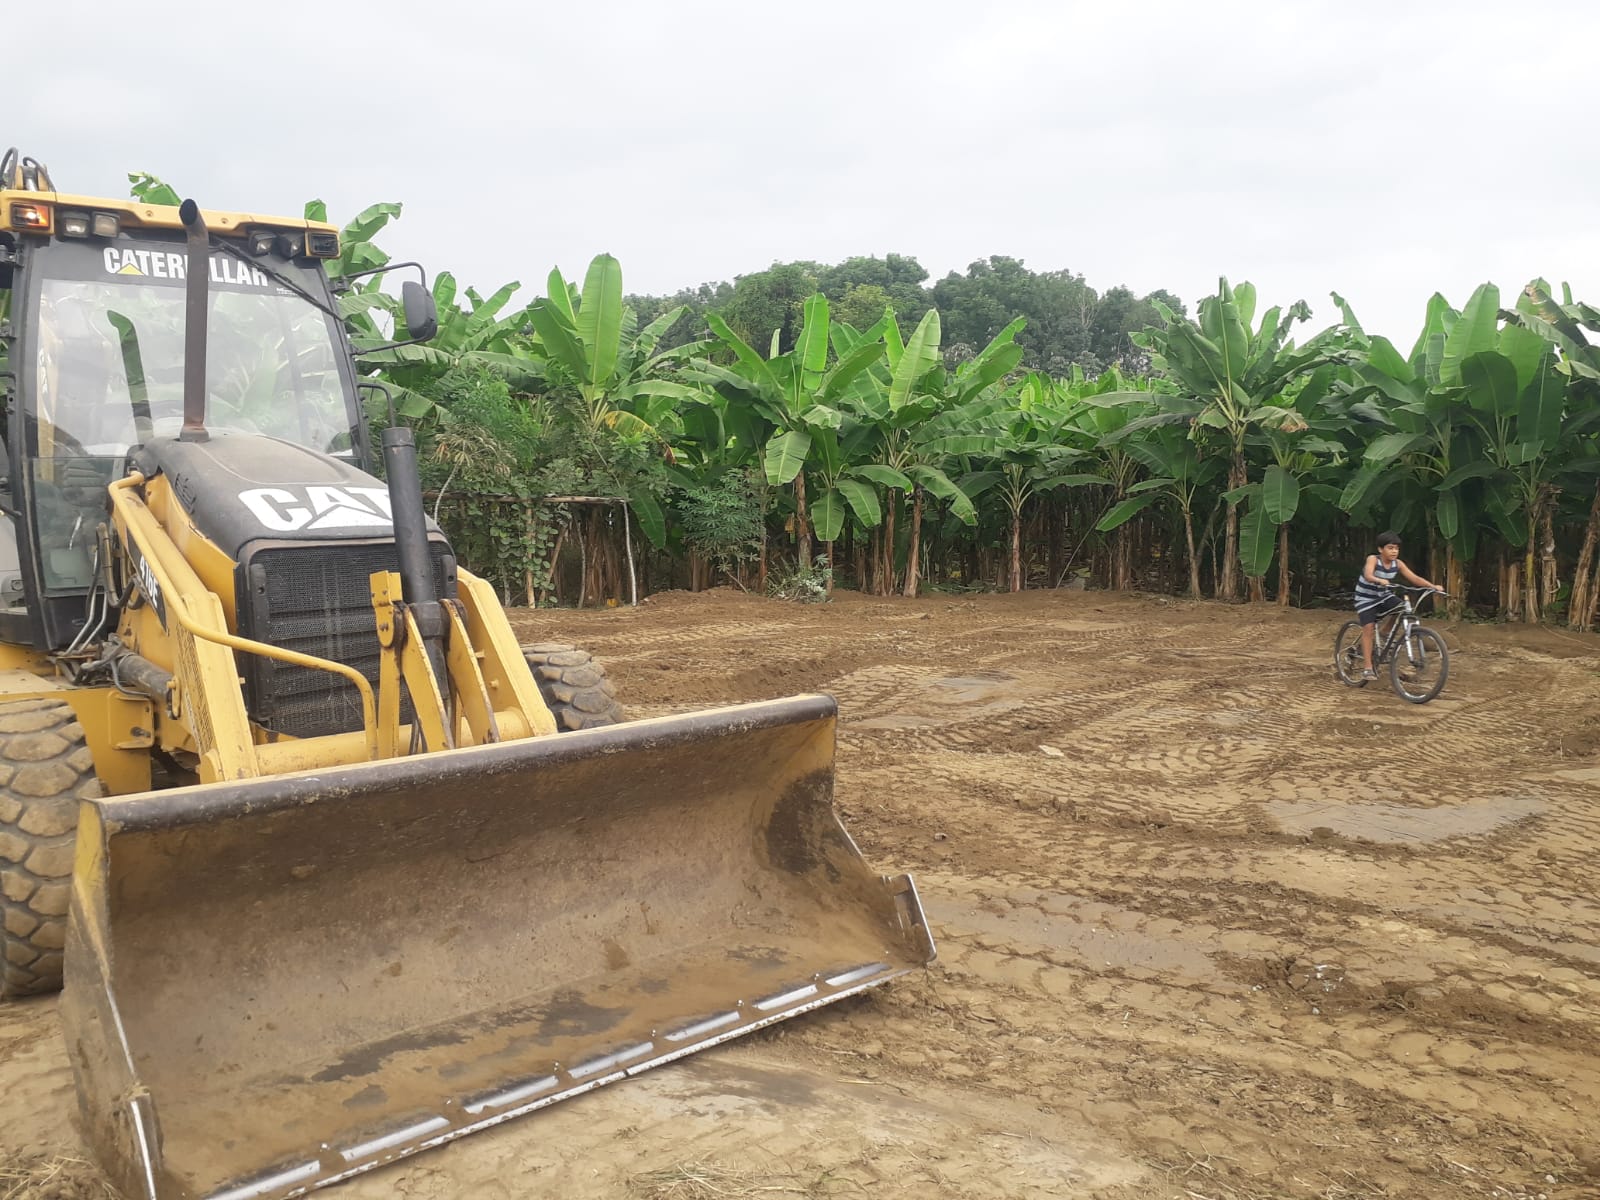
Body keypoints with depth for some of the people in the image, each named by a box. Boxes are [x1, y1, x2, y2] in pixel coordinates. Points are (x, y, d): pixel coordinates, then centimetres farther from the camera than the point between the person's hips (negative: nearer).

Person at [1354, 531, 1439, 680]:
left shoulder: (1397, 564, -8)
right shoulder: (1373, 559, -22)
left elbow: (1415, 578, -13)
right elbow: (1368, 576, -39)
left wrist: (1433, 586, -27)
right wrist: (1380, 581, -60)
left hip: (1383, 596, 5)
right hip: (1365, 598, -5)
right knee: (1368, 627, -17)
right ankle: (1367, 668, -15)